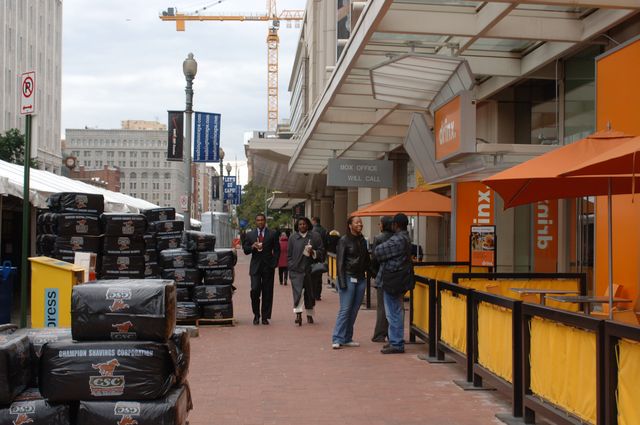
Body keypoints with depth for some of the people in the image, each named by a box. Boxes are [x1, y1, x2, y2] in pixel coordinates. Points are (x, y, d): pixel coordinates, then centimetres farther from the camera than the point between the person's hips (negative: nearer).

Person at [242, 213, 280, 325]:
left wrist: (274, 264, -4)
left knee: (267, 293, 0)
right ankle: (256, 315, 4)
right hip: (255, 266, 0)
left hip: (268, 266, 0)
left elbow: (277, 250, 6)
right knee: (255, 290, -11)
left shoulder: (273, 234, 7)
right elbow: (245, 250, 8)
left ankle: (265, 317, 7)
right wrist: (253, 247, -12)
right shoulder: (249, 235, 11)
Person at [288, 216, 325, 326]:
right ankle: (298, 314, -20)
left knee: (310, 292, 8)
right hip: (296, 269, -1)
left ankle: (309, 315, 21)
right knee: (297, 292, -14)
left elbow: (321, 251, 5)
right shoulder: (293, 238, 7)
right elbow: (289, 254, 12)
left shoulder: (315, 236, 4)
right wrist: (290, 266, 4)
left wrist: (313, 252, -14)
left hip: (310, 269, 1)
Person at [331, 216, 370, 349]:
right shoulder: (344, 240, -6)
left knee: (354, 310, 6)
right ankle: (338, 339, -4)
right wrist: (342, 282, -14)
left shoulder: (362, 240, 11)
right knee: (345, 309, -7)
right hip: (348, 277, -6)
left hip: (360, 279, 6)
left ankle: (347, 338, 13)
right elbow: (340, 261, -9)